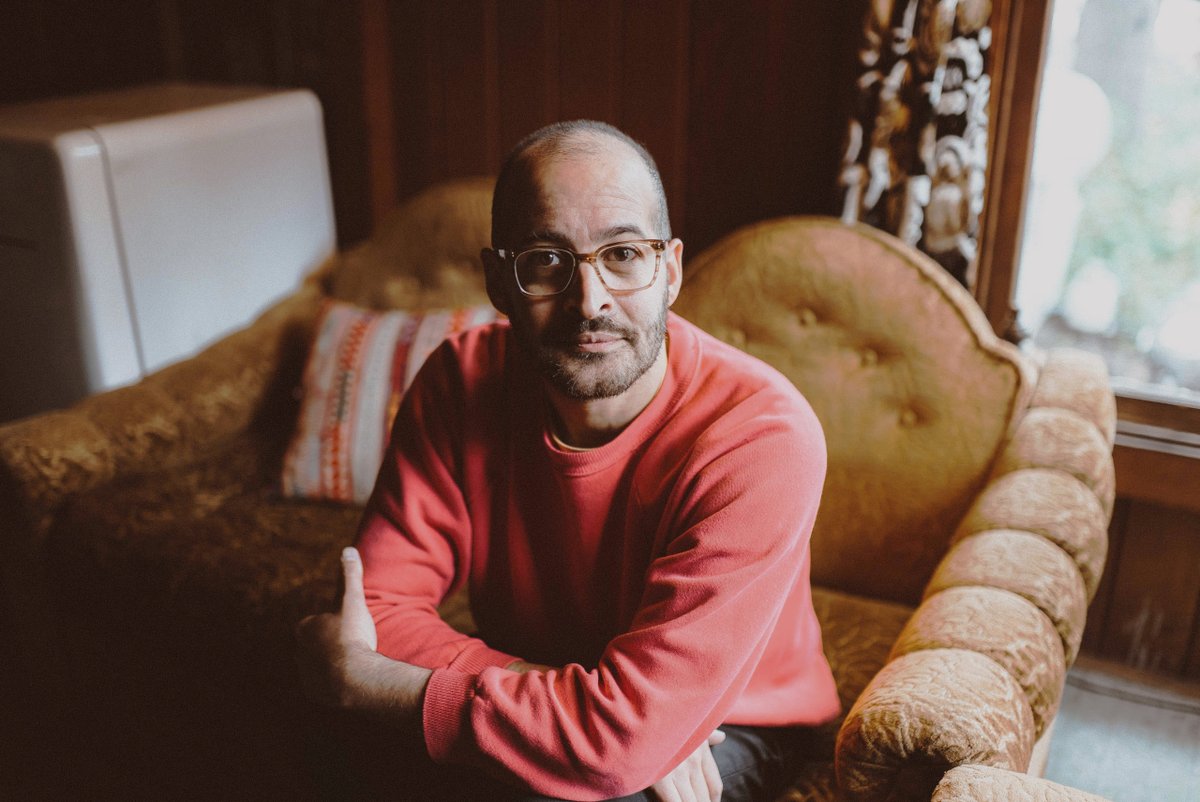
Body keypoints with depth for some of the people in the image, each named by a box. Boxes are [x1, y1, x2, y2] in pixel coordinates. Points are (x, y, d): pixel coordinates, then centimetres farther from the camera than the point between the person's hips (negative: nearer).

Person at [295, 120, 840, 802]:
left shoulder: (763, 438, -30)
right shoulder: (462, 380, -14)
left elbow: (626, 733, -33)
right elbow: (379, 607, -15)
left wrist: (360, 681, -26)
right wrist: (565, 697, -29)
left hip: (723, 729, -3)